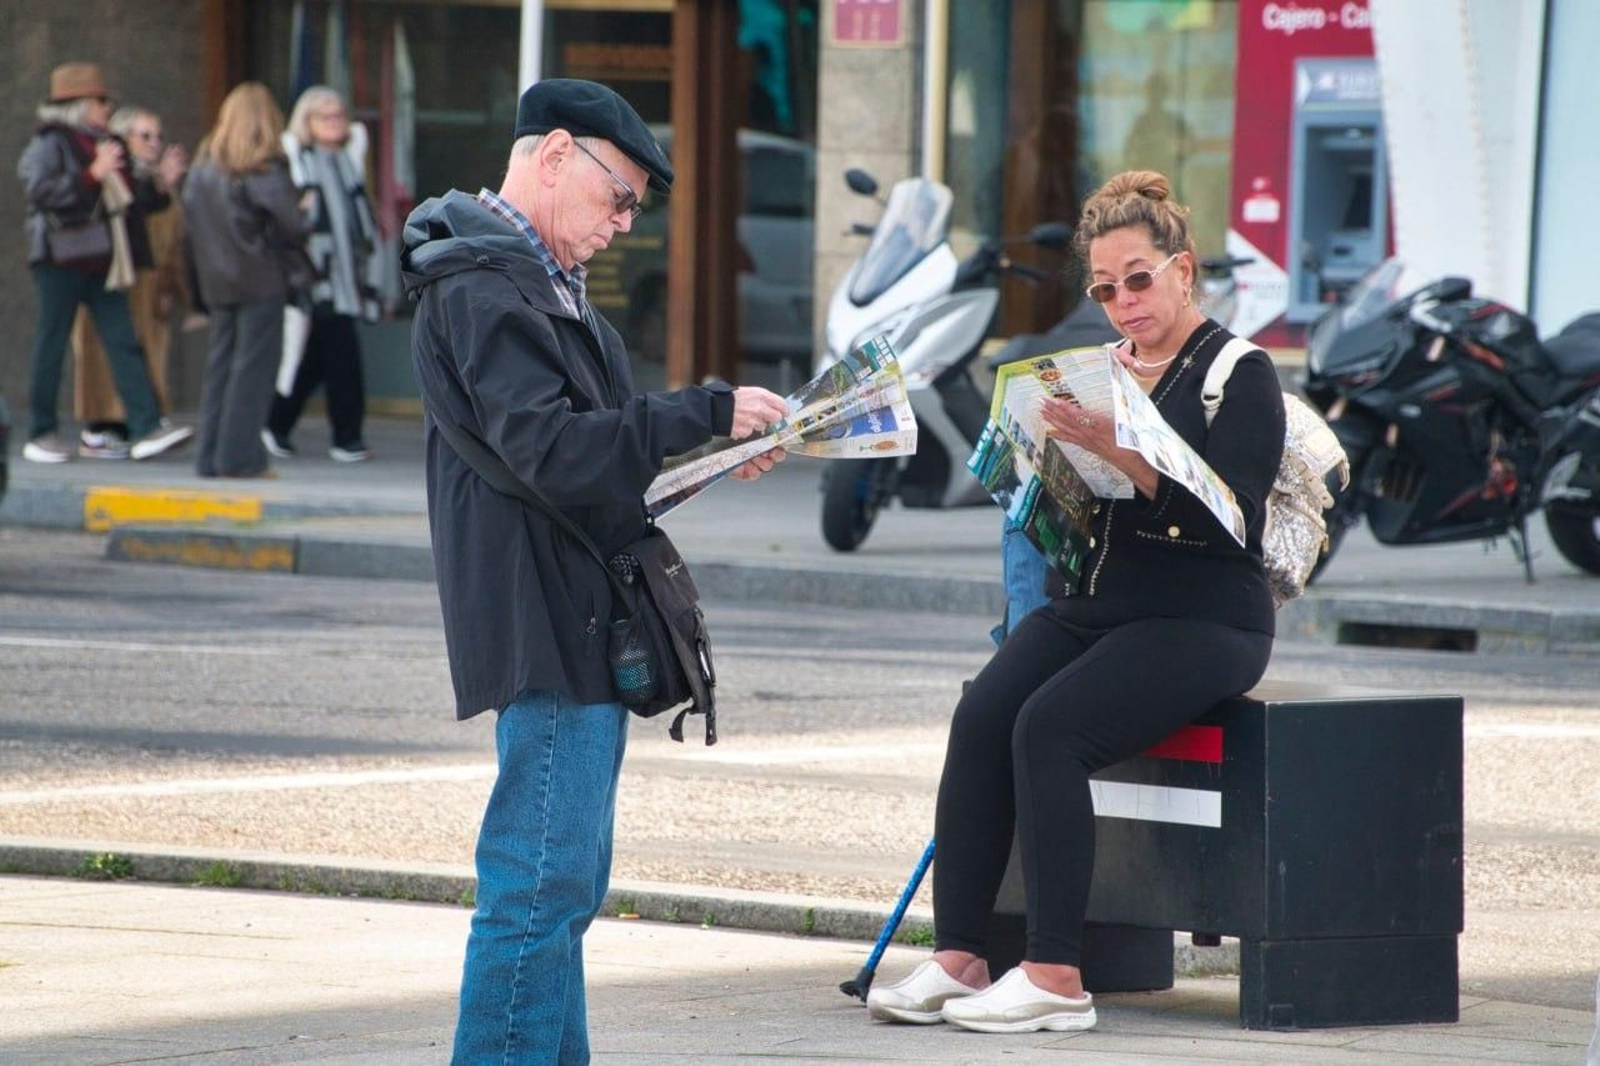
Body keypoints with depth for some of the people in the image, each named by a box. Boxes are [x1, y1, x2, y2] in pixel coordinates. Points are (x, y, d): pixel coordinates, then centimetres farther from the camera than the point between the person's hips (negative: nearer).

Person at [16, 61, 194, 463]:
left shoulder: (107, 144, 17)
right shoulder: (50, 144, -7)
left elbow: (132, 198, 23)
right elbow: (40, 189, -22)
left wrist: (160, 185, 5)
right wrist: (92, 175, -27)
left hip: (100, 262, 7)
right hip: (61, 260, -7)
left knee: (123, 344, -2)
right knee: (50, 346, 0)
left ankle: (146, 429, -8)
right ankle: (41, 434, 8)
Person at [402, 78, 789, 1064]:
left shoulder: (542, 281, 21)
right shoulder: (483, 288, -13)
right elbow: (550, 448, -22)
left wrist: (710, 460, 9)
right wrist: (708, 415, -20)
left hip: (585, 625, 11)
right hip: (544, 627, -11)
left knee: (563, 887, 13)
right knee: (543, 886, -12)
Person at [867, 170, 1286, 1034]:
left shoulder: (1238, 374, -2)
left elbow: (1234, 518, -16)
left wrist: (1118, 450, -24)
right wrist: (1057, 455, -5)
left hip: (1199, 621, -6)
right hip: (1088, 605, 6)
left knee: (1048, 726, -29)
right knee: (979, 716, -22)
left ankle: (1056, 978, -28)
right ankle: (957, 956, -23)